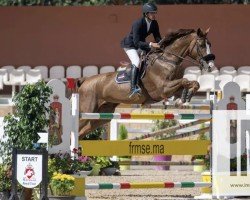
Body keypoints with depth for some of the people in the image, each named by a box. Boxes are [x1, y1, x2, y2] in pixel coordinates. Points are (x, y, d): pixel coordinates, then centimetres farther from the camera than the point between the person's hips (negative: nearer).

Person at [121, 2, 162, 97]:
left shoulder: (154, 23, -9)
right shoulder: (138, 23, -30)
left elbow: (157, 37, 0)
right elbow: (136, 42, -33)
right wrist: (150, 44, -42)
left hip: (142, 44, 8)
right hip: (130, 45, -8)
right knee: (137, 62, -29)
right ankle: (133, 88, -36)